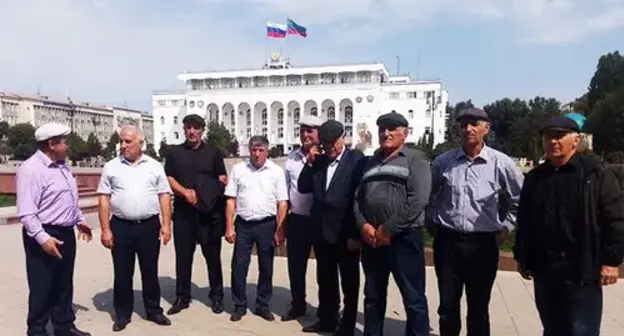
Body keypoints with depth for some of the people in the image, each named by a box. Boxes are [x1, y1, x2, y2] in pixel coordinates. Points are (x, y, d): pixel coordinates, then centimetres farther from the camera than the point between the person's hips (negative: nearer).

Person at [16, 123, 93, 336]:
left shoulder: (62, 165, 10)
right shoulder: (31, 169, -18)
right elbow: (26, 212, -23)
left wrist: (80, 220, 22)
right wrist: (43, 238, -27)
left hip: (66, 233, 9)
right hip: (45, 237, -9)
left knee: (64, 285, 18)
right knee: (42, 289, 4)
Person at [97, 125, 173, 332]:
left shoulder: (154, 166, 4)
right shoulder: (111, 167, 2)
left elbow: (164, 196, 3)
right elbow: (104, 199, 1)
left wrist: (166, 225, -4)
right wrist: (105, 230, -5)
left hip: (149, 225, 0)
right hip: (121, 226, 0)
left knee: (150, 271, 11)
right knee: (122, 273, 9)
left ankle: (153, 310, 25)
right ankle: (122, 314, 24)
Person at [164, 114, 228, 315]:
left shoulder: (213, 153, 7)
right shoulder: (174, 153, 9)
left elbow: (223, 180, 4)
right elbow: (168, 179, 2)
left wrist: (210, 195, -12)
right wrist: (186, 192, -13)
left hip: (210, 212, -1)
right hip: (183, 211, 1)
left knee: (212, 255, 5)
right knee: (183, 256, 8)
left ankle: (217, 296, 17)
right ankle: (182, 297, 20)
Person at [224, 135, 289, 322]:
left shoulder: (277, 171, -2)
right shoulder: (238, 169, 1)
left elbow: (282, 203, -2)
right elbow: (231, 200, 2)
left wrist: (280, 230, -7)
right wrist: (229, 227, -3)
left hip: (267, 225, 0)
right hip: (243, 224, 1)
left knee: (266, 267, 10)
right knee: (239, 266, 5)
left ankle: (263, 305, 26)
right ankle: (239, 305, 22)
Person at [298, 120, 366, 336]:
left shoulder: (357, 160, -10)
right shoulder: (319, 161, 6)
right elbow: (303, 188, 6)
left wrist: (355, 234, -14)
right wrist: (310, 163, -7)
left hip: (345, 233, -5)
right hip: (322, 231, 6)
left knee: (349, 283, 10)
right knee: (325, 280, 17)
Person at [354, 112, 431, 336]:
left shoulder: (415, 159, -2)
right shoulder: (371, 163, 16)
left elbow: (418, 200, -14)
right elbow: (357, 197, 13)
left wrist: (388, 229, -14)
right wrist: (363, 225, -5)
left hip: (404, 237, -5)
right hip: (371, 239, 6)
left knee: (413, 298, 3)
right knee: (373, 296, 16)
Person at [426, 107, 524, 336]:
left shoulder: (502, 163, -4)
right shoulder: (443, 162, 1)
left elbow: (519, 200, 7)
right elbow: (428, 196, 16)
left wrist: (504, 229, 3)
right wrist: (432, 224, 11)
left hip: (482, 244, -1)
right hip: (447, 241, 2)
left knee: (478, 308, 10)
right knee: (447, 306, 12)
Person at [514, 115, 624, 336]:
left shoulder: (596, 173, -4)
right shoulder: (534, 178, 11)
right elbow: (524, 222, 14)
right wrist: (522, 258, 13)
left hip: (582, 271, -5)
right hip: (544, 270, 5)